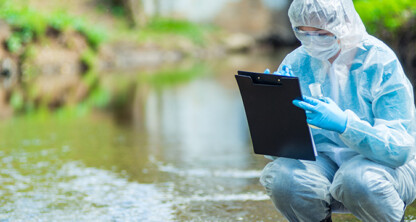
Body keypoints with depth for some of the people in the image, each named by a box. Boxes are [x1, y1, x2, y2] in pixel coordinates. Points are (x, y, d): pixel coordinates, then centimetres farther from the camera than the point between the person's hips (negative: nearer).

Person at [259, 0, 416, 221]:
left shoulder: (380, 62, -16)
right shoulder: (295, 63, -6)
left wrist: (344, 123, -41)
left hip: (384, 163, -3)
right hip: (324, 160, 3)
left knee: (357, 179, -36)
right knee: (282, 176, -28)